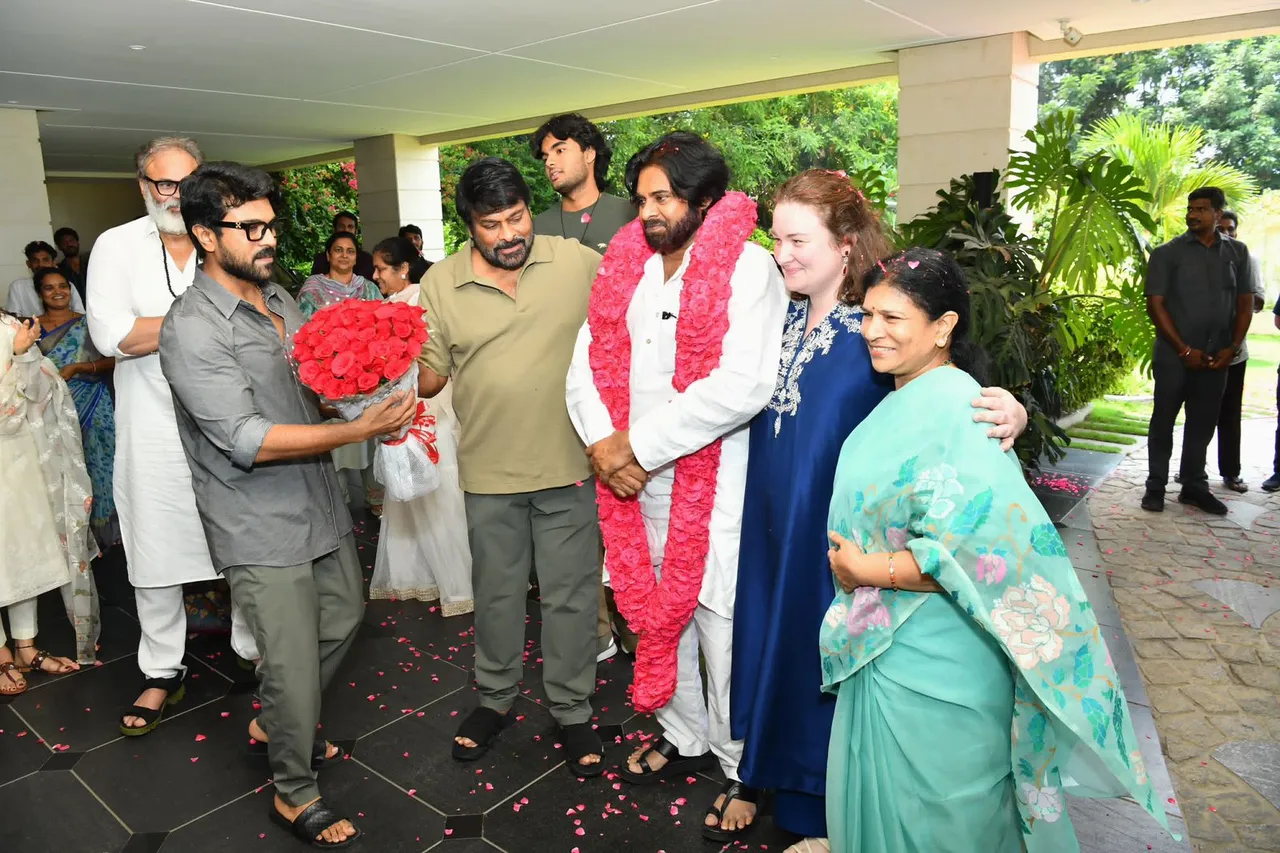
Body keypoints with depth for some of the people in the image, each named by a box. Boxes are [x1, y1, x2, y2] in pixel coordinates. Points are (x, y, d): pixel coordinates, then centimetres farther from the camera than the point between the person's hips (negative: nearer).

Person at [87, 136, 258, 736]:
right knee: (156, 555, 9)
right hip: (155, 432, 0)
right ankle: (163, 673, 26)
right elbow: (111, 335, -14)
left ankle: (256, 651, 27)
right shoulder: (118, 245, 0)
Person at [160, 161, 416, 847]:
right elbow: (246, 440, -26)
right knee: (293, 663, 2)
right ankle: (294, 794, 26)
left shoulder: (278, 298, 7)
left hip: (320, 504, 8)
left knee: (342, 618, 23)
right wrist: (357, 430, -29)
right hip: (261, 530, -8)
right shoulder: (192, 329, -19)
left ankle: (274, 723, 47)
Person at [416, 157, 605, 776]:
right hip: (489, 472, 2)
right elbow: (430, 376, 2)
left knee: (570, 594, 11)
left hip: (570, 466, -1)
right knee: (496, 591, 18)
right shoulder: (440, 284, -2)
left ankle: (572, 710, 31)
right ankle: (495, 697, 40)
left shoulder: (579, 262, -6)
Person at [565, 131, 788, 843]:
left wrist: (640, 446, -18)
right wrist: (604, 444, -10)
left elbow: (743, 387, -22)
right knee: (658, 611, 18)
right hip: (633, 479, 6)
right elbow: (589, 363, 7)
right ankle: (684, 737, 40)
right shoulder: (625, 266, 8)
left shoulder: (747, 269, -11)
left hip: (716, 482, -6)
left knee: (723, 625, 3)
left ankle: (743, 769, 26)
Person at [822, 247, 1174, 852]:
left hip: (933, 669, -9)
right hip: (887, 646, 9)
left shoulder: (950, 406, -23)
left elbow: (987, 543, -32)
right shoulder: (904, 397, 6)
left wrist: (865, 569, -22)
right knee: (880, 804, 25)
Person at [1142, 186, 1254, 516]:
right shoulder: (1166, 253, -1)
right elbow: (1155, 305, -6)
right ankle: (1156, 486, 12)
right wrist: (1185, 350, -11)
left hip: (1216, 358, 3)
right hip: (1174, 357, -3)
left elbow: (1245, 303, 11)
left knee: (1203, 424, 9)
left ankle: (1194, 485, 20)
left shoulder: (1237, 252, 9)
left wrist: (1233, 348, -2)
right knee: (1163, 422, 4)